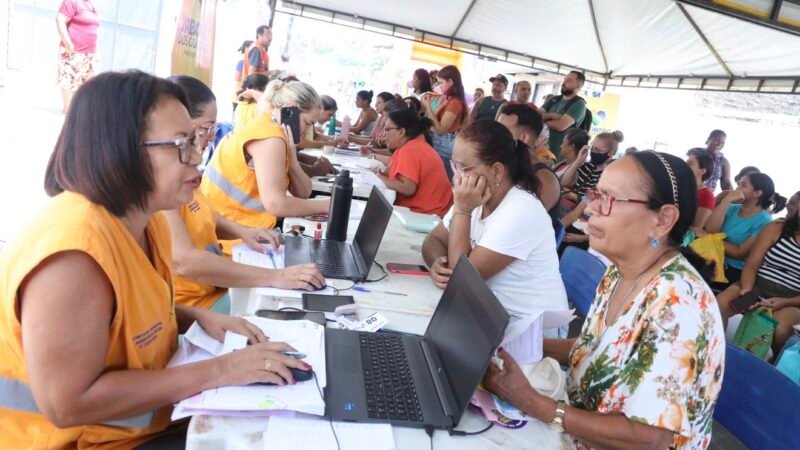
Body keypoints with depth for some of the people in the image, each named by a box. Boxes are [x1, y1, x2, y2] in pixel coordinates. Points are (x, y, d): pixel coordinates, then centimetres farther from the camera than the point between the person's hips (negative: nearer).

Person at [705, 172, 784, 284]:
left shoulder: (764, 222, -8)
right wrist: (726, 201, -10)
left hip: (735, 272, -6)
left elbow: (740, 253, -13)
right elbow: (710, 230, -8)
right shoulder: (732, 208, 9)